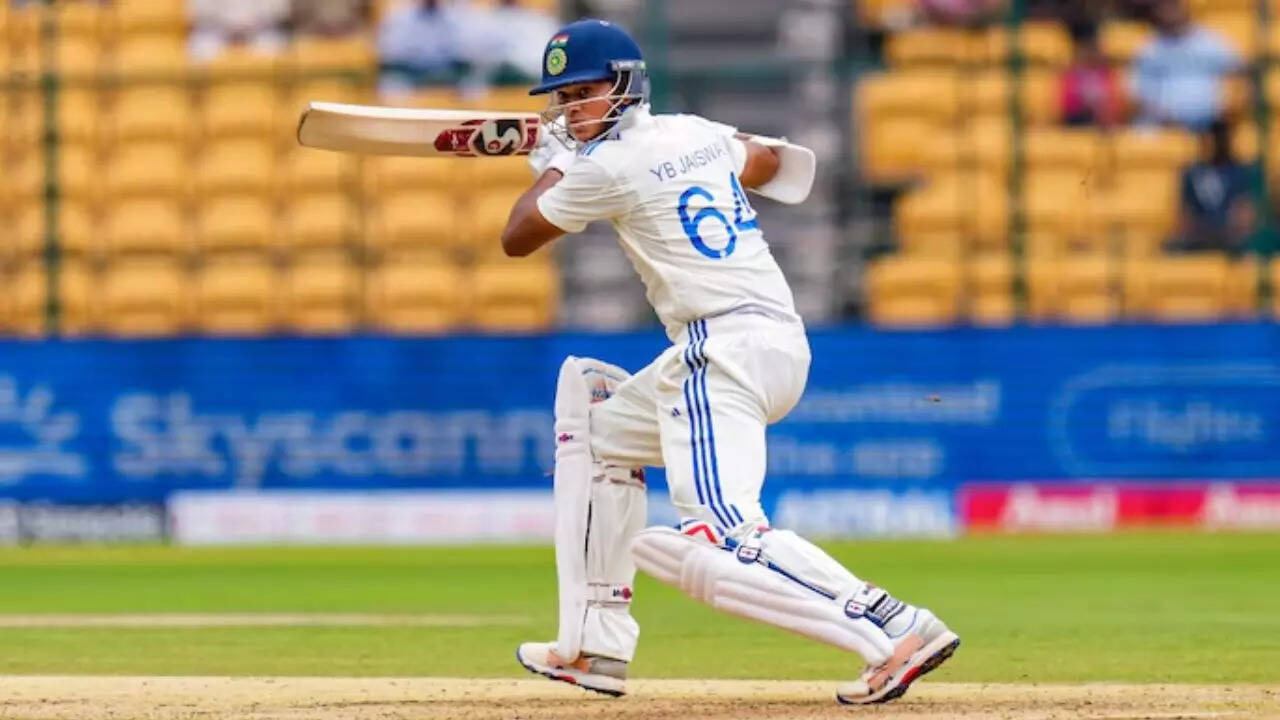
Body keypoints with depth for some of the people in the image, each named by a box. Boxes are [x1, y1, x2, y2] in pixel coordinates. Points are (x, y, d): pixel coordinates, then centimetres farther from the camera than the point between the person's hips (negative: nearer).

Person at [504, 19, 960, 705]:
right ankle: (595, 649, 25)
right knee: (594, 419, 28)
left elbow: (516, 238, 8)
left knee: (723, 541, -24)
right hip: (779, 345, 10)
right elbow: (770, 161, 41)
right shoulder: (699, 133, 17)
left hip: (725, 349, -10)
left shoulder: (608, 166, -6)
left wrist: (554, 162, 25)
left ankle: (894, 629, -39)